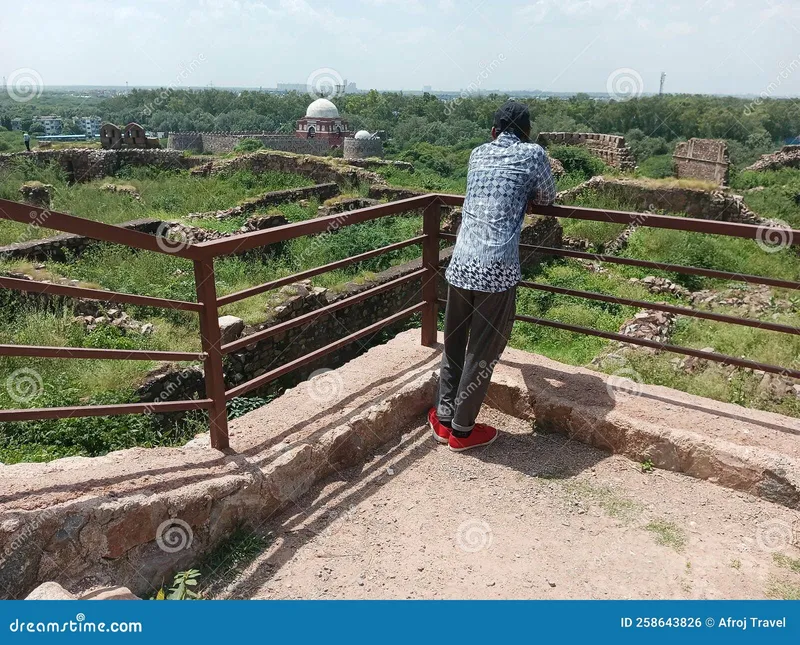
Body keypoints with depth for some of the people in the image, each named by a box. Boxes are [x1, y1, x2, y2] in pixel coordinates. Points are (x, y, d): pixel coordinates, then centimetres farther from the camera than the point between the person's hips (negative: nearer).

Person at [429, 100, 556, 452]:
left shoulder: (478, 154, 16)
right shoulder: (533, 154, 4)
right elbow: (547, 198, 20)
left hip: (460, 264, 5)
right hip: (497, 270, -4)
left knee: (454, 343, 19)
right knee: (483, 352, 8)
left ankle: (444, 419, 30)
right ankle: (462, 430, 20)